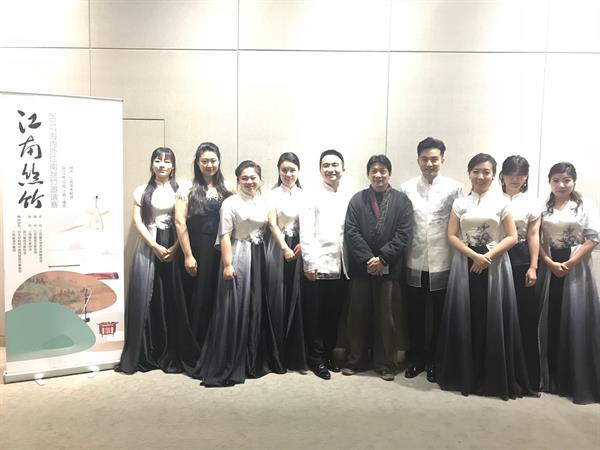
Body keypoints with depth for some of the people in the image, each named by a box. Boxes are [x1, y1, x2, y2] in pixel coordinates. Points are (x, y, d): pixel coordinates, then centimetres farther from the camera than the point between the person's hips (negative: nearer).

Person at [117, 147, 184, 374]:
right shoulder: (142, 191, 10)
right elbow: (137, 221, 2)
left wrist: (175, 248, -13)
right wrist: (155, 246, -10)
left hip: (174, 248, 0)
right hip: (148, 248, 1)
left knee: (172, 299, 0)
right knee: (145, 298, -1)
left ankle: (171, 355, 10)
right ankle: (145, 355, 10)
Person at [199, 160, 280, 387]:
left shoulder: (263, 203, 10)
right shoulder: (230, 203, -6)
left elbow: (266, 230, 13)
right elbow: (225, 236, -10)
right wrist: (227, 264, -17)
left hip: (258, 258, 6)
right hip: (238, 257, -5)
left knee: (256, 308, 10)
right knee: (233, 309, -5)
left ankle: (253, 362, 24)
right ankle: (224, 368, 5)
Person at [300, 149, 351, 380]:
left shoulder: (349, 198, 8)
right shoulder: (312, 197, -1)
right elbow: (306, 233, -6)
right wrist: (309, 264, -11)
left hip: (341, 266, 3)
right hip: (318, 266, -3)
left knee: (334, 314, 11)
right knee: (315, 315, 5)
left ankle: (329, 353, 27)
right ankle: (316, 358, 18)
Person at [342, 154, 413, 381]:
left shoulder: (402, 201, 5)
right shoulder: (357, 199, 8)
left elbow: (403, 233, -4)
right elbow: (351, 231, -1)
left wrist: (382, 258, -13)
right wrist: (368, 259, -12)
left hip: (389, 268, -1)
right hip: (361, 267, 1)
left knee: (386, 318, 5)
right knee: (358, 317, 9)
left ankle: (385, 364, 17)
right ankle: (356, 360, 21)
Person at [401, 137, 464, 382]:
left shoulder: (455, 188, -2)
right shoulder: (406, 188, 2)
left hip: (443, 263, -1)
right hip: (414, 263, 1)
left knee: (440, 315, 11)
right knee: (415, 314, 12)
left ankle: (434, 360, 27)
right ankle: (417, 358, 29)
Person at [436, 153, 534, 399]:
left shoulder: (502, 202, 3)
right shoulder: (460, 203, 7)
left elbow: (512, 237, -1)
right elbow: (452, 236, 0)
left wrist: (488, 255, -15)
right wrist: (474, 255, -14)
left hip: (494, 266, -1)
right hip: (465, 265, 1)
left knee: (493, 321, 1)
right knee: (464, 321, 3)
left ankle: (495, 379, 15)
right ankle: (463, 376, 15)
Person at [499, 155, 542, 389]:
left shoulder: (531, 203, 7)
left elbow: (533, 236, 3)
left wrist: (533, 267, -4)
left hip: (521, 262, 0)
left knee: (526, 317, 1)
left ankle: (529, 375, 11)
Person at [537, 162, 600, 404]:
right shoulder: (543, 207, 7)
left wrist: (568, 264, -15)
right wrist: (551, 263, -12)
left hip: (577, 269, -2)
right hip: (550, 268, 2)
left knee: (576, 322, -2)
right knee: (550, 323, 5)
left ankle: (580, 382, 10)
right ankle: (550, 378, 16)